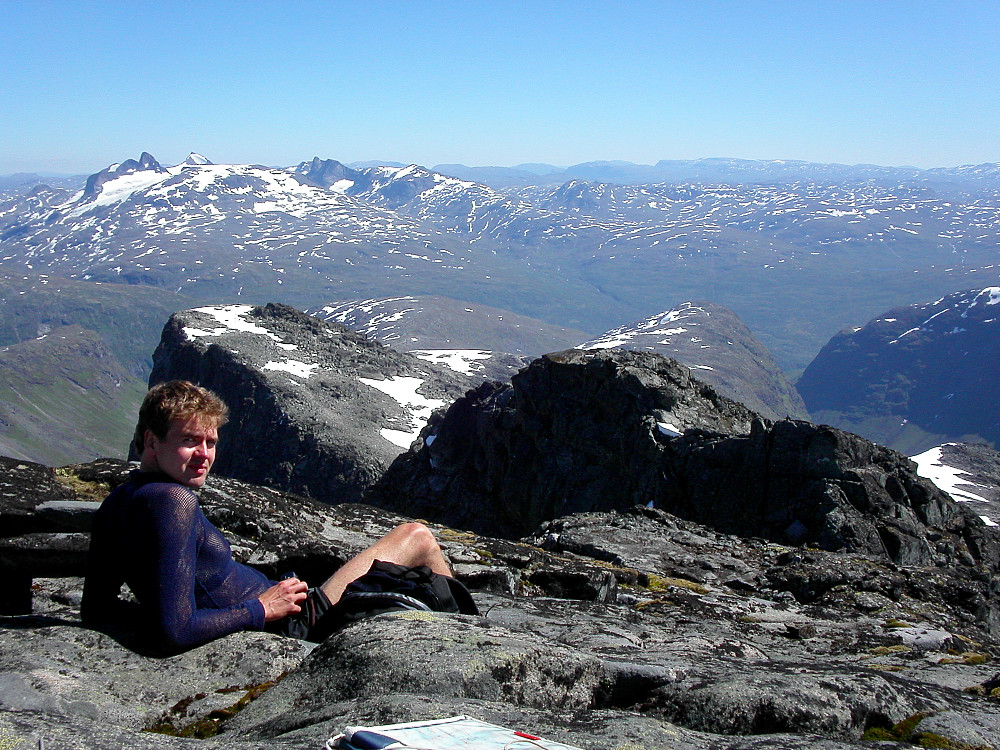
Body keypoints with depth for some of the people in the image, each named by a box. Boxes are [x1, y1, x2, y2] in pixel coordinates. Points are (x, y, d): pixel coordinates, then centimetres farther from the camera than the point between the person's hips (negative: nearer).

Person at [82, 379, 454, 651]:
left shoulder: (115, 504, 0)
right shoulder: (173, 501, -28)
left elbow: (96, 611, 8)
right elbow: (174, 631, -34)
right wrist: (260, 610, -22)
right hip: (297, 625, -10)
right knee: (417, 536, 9)